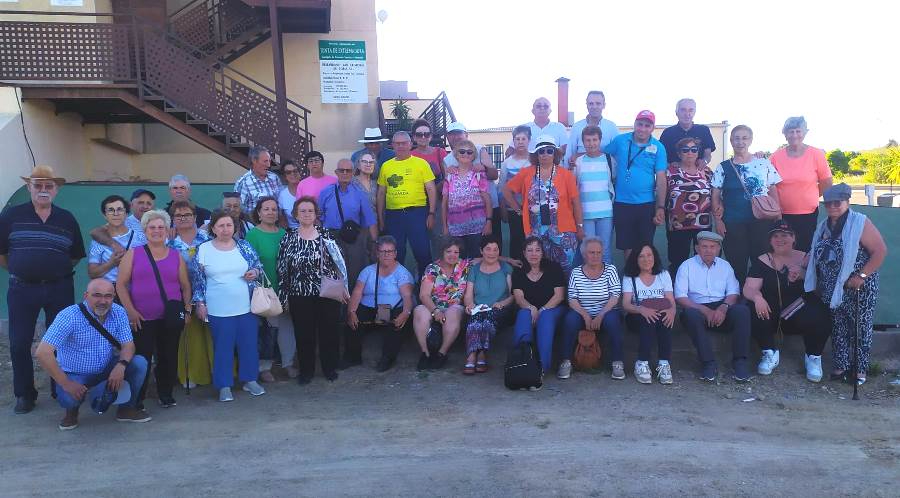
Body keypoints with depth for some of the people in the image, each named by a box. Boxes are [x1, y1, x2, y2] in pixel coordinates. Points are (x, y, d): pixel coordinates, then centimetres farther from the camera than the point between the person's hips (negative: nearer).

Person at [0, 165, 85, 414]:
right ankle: (24, 394, 19)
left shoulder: (67, 219, 5)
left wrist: (59, 271, 5)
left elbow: (76, 255, 11)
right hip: (22, 290, -1)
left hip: (60, 290, 1)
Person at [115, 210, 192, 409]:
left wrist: (187, 309, 1)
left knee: (168, 357, 6)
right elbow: (121, 284, 1)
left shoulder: (176, 256, 9)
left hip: (171, 318, 2)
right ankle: (137, 399, 13)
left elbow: (186, 286, 11)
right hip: (142, 319, -2)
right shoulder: (133, 254, 5)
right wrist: (130, 311, -7)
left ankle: (166, 394, 22)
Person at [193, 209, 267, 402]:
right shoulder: (203, 250, -1)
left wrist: (255, 272, -9)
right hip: (218, 310, -2)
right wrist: (200, 303, 0)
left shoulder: (244, 246, 3)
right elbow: (198, 279, 3)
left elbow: (258, 265, 13)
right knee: (222, 347, 6)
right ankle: (224, 386, 18)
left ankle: (250, 380, 25)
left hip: (246, 307, 2)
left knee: (249, 344, 9)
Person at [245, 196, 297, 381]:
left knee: (287, 324, 10)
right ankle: (264, 367, 17)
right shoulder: (253, 234, -6)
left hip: (284, 288, 5)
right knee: (263, 329, 3)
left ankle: (288, 363, 25)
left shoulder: (283, 233, 8)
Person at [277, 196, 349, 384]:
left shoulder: (326, 237, 2)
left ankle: (330, 368, 24)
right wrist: (284, 297, 1)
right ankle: (306, 370, 23)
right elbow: (282, 271, 3)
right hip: (301, 297, 0)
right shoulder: (288, 240, 2)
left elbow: (338, 264, 4)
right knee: (303, 334, 7)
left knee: (329, 332, 6)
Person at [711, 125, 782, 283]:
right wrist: (718, 219, -6)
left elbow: (773, 192, 10)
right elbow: (715, 196, 2)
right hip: (733, 224, -1)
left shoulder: (764, 164, 7)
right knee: (736, 264, 2)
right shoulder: (723, 168, 4)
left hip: (761, 222, 1)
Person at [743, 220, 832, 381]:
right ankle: (770, 353, -5)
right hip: (771, 312, 0)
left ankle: (813, 356, -1)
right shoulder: (761, 261, 5)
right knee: (754, 313, -30)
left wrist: (802, 274, -23)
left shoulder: (805, 259, 7)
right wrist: (757, 297, -29)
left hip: (802, 313, 0)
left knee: (821, 319, -30)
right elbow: (749, 288, -5)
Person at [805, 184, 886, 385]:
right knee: (838, 327, 12)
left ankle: (861, 368, 16)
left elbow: (880, 250, -15)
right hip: (833, 290, 6)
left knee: (860, 328, 5)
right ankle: (841, 365, 22)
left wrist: (862, 276, -20)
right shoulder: (823, 227, 9)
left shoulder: (860, 223, -11)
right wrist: (819, 285, 7)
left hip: (859, 288, -6)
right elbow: (817, 257, 15)